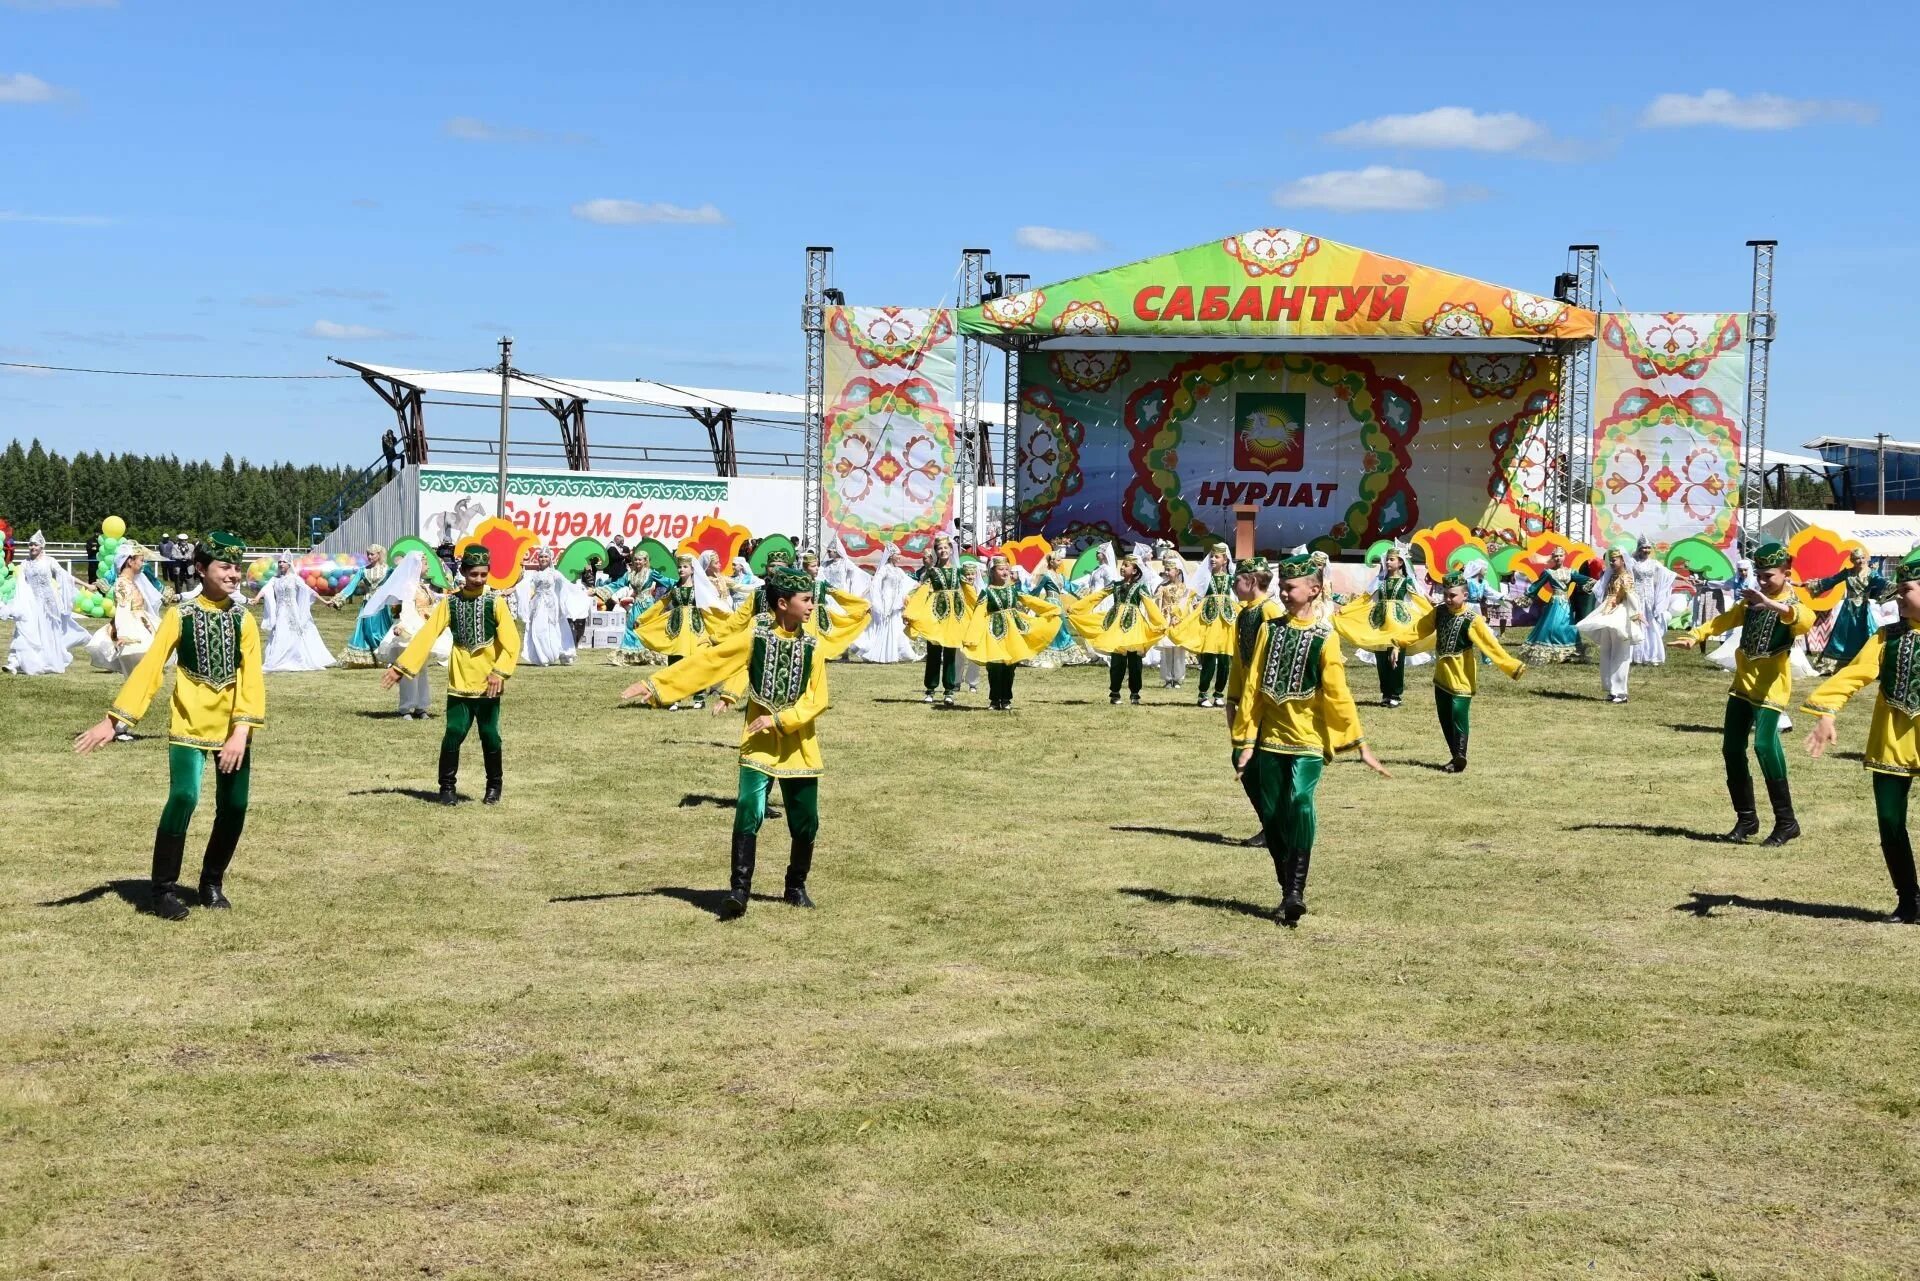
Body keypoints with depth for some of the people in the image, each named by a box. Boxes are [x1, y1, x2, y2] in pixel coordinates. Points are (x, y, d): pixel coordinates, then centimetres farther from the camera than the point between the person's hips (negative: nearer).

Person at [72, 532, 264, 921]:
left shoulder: (244, 620, 1)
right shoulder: (180, 615, -4)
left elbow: (252, 677, -6)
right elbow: (149, 668, -7)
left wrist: (242, 731, -17)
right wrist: (114, 720, -13)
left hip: (232, 729, 3)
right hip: (190, 725, -3)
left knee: (234, 807, 3)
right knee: (183, 798, -17)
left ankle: (212, 882, 24)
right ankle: (165, 889, -5)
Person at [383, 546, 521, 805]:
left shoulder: (495, 602, -4)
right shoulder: (450, 602, 2)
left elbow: (512, 641, -8)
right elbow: (427, 635, -2)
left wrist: (500, 671, -20)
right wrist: (401, 666, -7)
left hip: (487, 685, -1)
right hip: (459, 683, 1)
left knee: (490, 735, 2)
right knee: (453, 734, -5)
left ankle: (494, 786, 21)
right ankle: (448, 786, 11)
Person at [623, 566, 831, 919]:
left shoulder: (812, 647, 0)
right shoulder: (754, 637, -6)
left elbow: (817, 701, -3)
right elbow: (705, 662, -9)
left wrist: (779, 719, -17)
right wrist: (655, 685, -14)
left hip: (798, 748, 3)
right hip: (759, 745, -2)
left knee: (806, 823, 6)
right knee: (749, 814, -17)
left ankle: (796, 887, 27)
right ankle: (738, 892, -14)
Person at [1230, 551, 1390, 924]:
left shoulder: (1324, 638, -5)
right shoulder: (1269, 629, 5)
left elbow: (1339, 694, -4)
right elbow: (1253, 686, 6)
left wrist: (1360, 744, -7)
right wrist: (1247, 741, 3)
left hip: (1307, 741, -4)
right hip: (1271, 739, 4)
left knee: (1299, 805, -22)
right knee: (1272, 817, 6)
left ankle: (1295, 892, -21)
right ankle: (1289, 893, 19)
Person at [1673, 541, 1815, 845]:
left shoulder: (1793, 603, -10)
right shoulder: (1752, 601, 14)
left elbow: (1806, 620, -34)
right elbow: (1725, 619, 4)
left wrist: (1770, 603, -49)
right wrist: (1696, 635, -15)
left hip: (1770, 687, -8)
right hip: (1743, 683, 8)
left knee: (1765, 745, -22)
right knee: (1732, 748, 7)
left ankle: (1786, 821, -15)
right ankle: (1746, 818, 18)